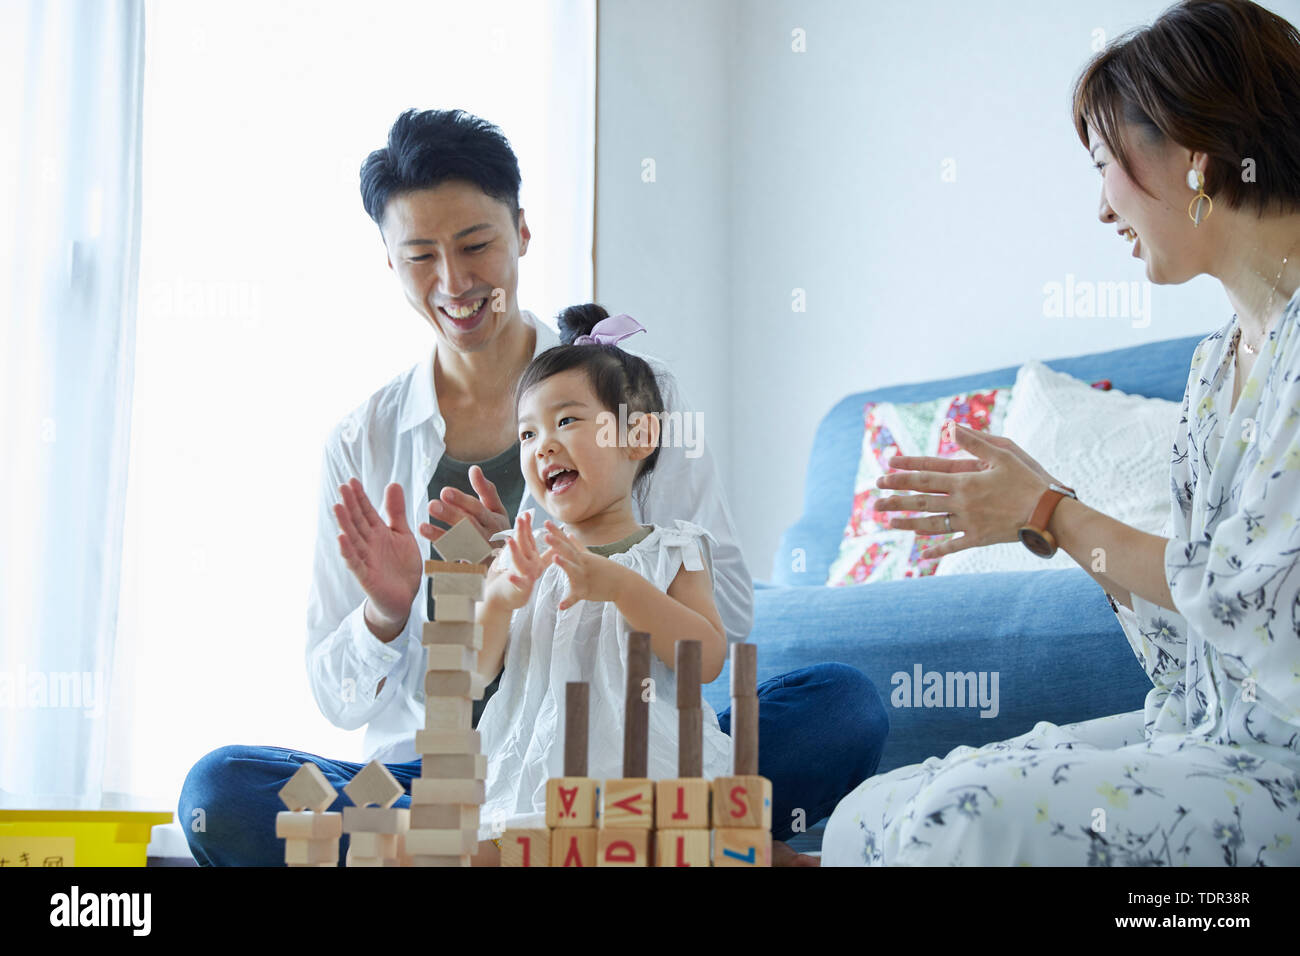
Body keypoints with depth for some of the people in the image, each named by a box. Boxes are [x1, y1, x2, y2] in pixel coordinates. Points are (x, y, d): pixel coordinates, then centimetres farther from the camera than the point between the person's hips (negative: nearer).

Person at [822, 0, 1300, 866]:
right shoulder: (1220, 360, 15)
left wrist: (1049, 514, -6)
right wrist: (1028, 513, 8)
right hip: (1205, 729, 8)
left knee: (964, 821, -25)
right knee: (872, 817, -3)